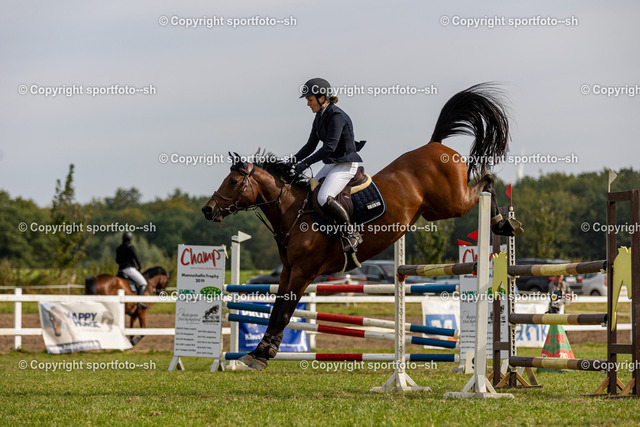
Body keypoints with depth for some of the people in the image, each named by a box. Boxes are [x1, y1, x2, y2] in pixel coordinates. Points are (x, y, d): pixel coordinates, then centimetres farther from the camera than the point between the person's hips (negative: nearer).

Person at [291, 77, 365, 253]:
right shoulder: (319, 117, 10)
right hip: (331, 164, 10)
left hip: (346, 165, -10)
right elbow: (311, 145, 15)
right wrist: (294, 160, 1)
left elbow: (329, 147, -27)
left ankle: (352, 233, -17)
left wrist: (306, 163, -27)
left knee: (324, 198, -27)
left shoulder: (337, 116, -19)